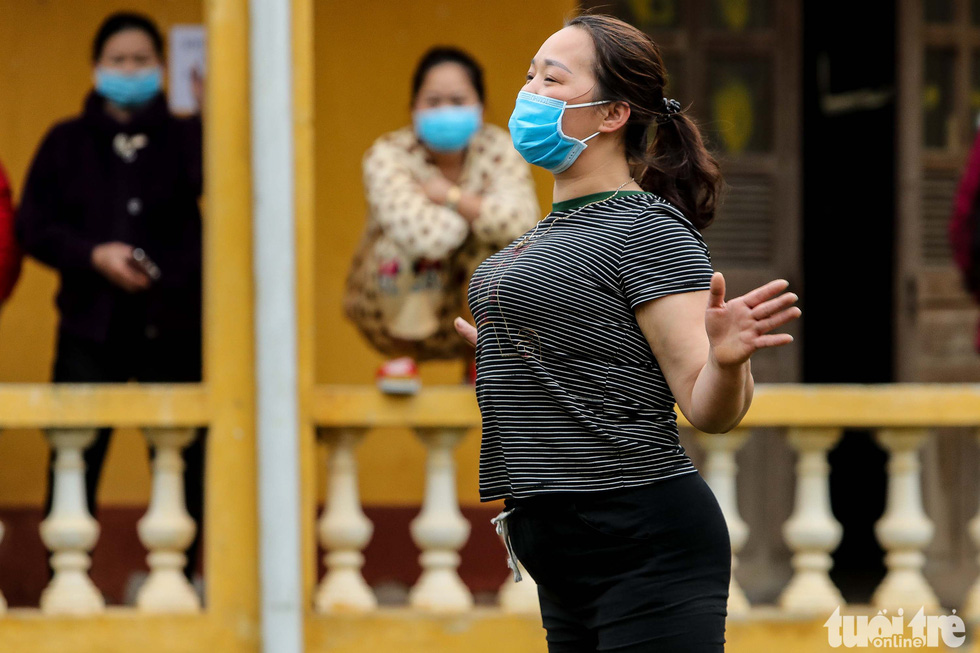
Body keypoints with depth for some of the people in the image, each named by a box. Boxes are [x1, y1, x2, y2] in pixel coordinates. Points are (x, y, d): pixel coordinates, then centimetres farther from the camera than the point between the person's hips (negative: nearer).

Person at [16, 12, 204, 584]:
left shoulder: (185, 138, 7)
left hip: (173, 327, 0)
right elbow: (34, 227, 4)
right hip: (91, 328, 0)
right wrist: (93, 256, -11)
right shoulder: (67, 143, 9)